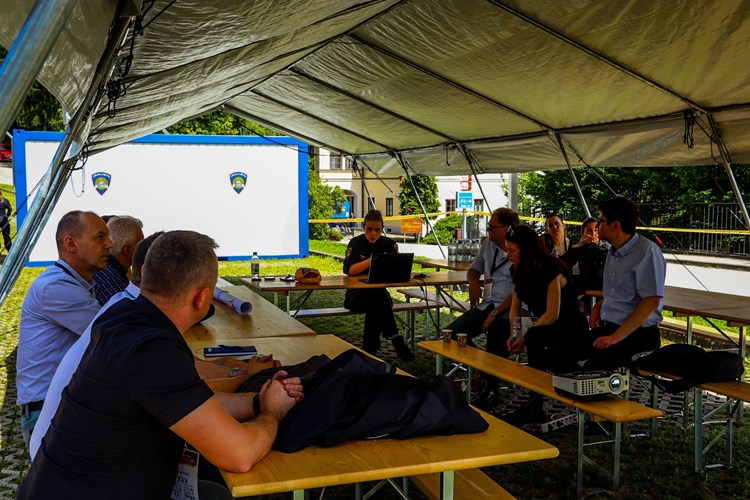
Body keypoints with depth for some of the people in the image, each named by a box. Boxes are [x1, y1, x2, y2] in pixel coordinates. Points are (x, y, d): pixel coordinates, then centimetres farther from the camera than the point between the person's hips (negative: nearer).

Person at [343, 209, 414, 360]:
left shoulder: (389, 244, 6)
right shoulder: (356, 243, -2)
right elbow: (348, 270, -17)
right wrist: (370, 261, -30)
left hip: (379, 291, 2)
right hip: (356, 294, -2)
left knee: (377, 303, -35)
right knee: (379, 298, -35)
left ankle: (369, 350, -25)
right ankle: (397, 343, -32)